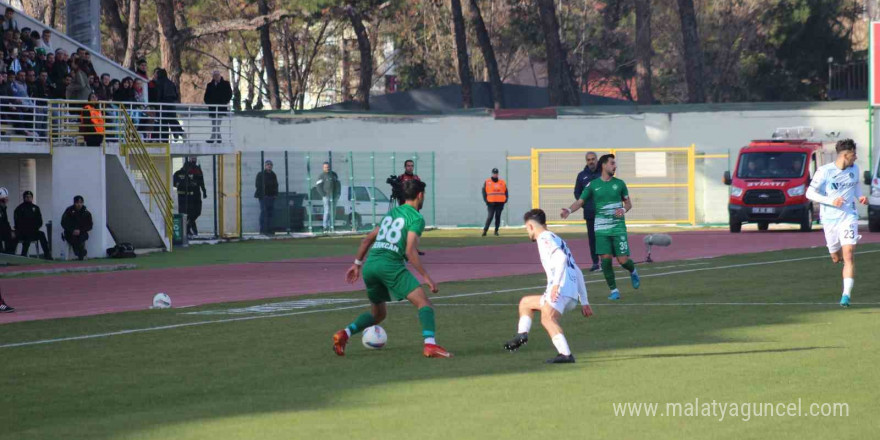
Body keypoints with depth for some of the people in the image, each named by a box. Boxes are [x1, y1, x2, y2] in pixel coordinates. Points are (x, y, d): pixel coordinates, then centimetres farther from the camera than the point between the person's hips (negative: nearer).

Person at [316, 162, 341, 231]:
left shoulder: (334, 174, 13)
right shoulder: (322, 176, -2)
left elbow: (338, 184, 19)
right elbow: (318, 186, -6)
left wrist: (338, 193, 9)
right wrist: (323, 195, -12)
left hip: (334, 196, 5)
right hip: (327, 196, -5)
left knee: (333, 212, 6)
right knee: (327, 211, -13)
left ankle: (331, 225, 11)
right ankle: (325, 226, -14)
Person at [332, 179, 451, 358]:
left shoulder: (391, 213, 25)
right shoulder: (416, 218, 1)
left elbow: (368, 239, 28)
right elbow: (410, 251, -11)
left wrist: (357, 264, 35)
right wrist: (426, 277, -10)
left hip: (370, 264, 7)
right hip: (390, 264, -7)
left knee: (378, 313, 24)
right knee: (424, 303, -10)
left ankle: (344, 333, 3)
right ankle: (430, 344, -31)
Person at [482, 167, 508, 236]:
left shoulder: (502, 182, 11)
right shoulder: (487, 182, 5)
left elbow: (506, 191, 13)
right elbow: (484, 191, 2)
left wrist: (505, 200, -1)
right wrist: (486, 200, -7)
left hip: (500, 203, 2)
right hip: (491, 202, -2)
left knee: (498, 216, 3)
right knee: (490, 216, -10)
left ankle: (496, 231, 10)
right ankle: (485, 230, -7)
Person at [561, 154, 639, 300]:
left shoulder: (619, 183, 4)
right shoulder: (592, 185, 1)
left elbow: (628, 202, 13)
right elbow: (580, 201, -1)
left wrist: (624, 209, -10)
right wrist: (569, 210, -21)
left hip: (618, 227, 0)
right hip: (601, 228, 0)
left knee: (623, 260, -4)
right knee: (605, 258, -10)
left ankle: (633, 271, 32)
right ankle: (614, 290, 4)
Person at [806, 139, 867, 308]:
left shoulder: (854, 169, 3)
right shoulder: (824, 171, -11)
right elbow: (810, 193, -9)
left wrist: (860, 196, 4)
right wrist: (831, 201, -20)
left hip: (848, 216, 1)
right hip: (829, 218, -1)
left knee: (848, 255, -14)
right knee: (836, 258, 10)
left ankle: (846, 294, -15)